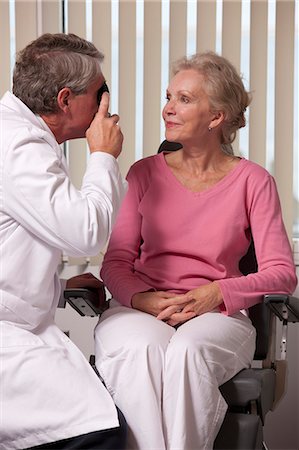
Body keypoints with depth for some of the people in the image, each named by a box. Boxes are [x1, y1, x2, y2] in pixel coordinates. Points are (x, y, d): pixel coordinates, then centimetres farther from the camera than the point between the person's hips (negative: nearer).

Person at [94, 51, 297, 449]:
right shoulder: (146, 173, 12)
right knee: (141, 349, -34)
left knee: (187, 350, -36)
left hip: (216, 314, -1)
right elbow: (115, 262, 8)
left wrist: (216, 293, -17)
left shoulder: (252, 181, 5)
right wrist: (142, 298, -14)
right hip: (139, 309, 2)